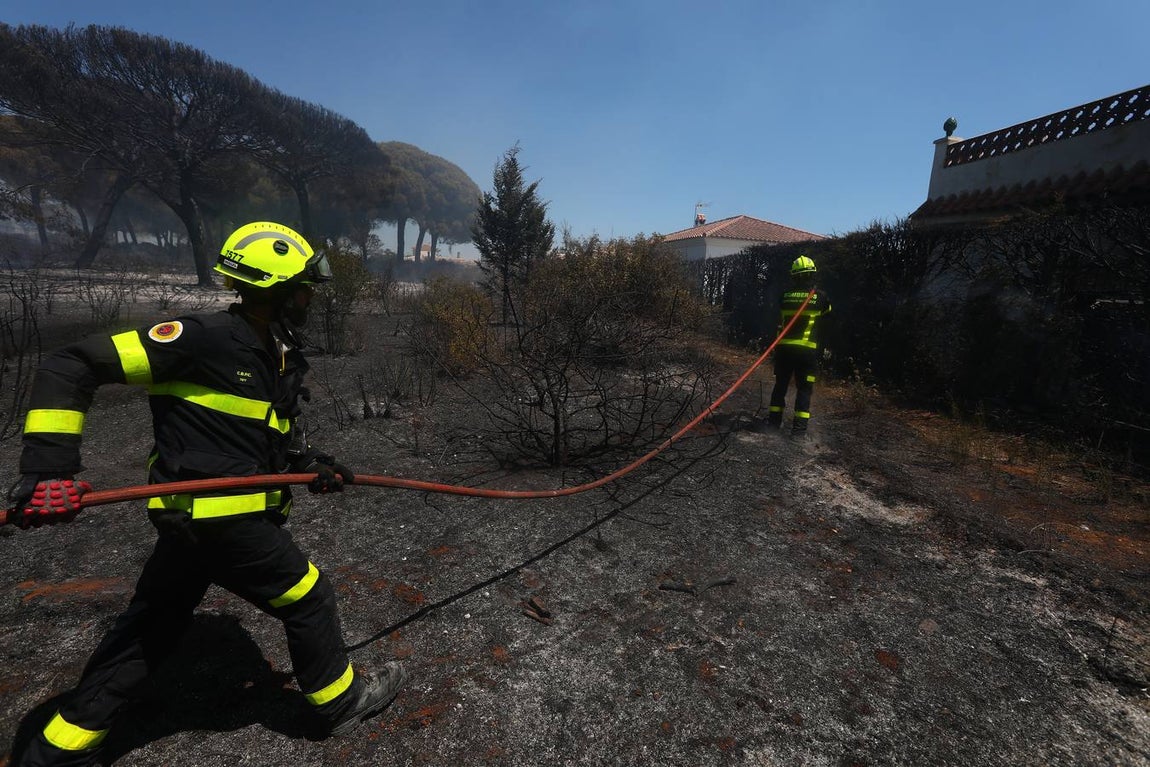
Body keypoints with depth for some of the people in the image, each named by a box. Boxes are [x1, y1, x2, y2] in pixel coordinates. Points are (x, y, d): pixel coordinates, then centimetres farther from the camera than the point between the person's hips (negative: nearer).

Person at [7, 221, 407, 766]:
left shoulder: (282, 357, 8)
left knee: (147, 628, 21)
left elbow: (278, 430, 20)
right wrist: (47, 468, -22)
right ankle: (342, 701, 28)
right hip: (221, 517, -9)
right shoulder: (203, 338, -20)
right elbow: (70, 367, -17)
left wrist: (312, 465, 3)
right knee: (308, 598, 7)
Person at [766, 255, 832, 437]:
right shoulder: (820, 296, -2)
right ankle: (799, 426, 0)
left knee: (781, 384, 14)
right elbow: (827, 316, 14)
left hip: (784, 347, 2)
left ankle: (774, 419, 18)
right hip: (807, 349, -2)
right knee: (804, 388, 4)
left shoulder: (785, 296, 1)